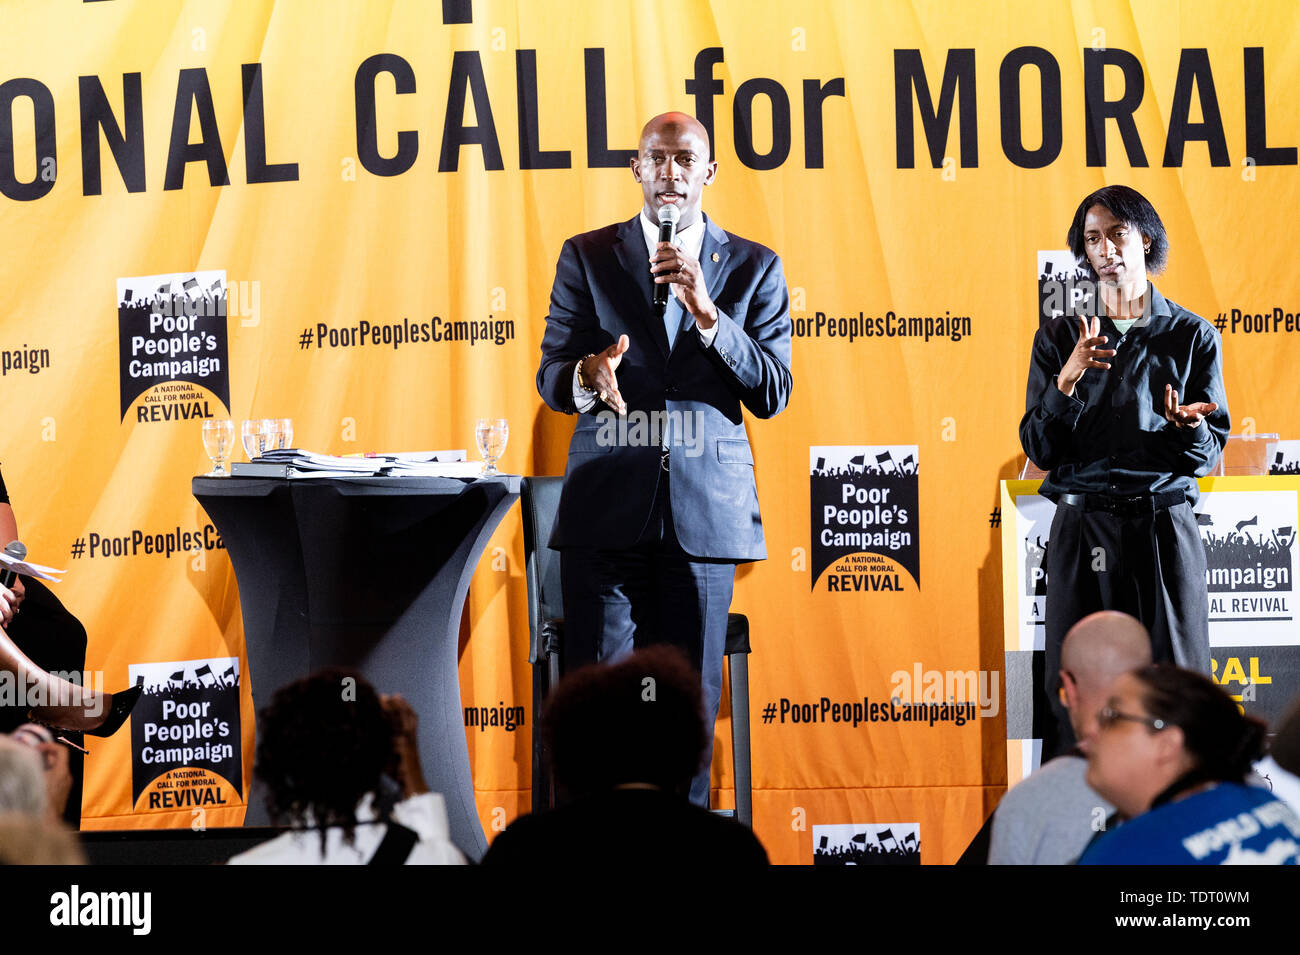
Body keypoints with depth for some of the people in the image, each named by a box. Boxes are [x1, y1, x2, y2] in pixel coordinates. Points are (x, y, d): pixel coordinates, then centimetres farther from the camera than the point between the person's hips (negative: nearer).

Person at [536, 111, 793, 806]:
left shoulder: (753, 268, 10)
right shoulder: (586, 258, 10)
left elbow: (773, 394, 3)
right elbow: (550, 377, 6)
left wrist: (707, 312, -11)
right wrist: (588, 377, -18)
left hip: (704, 511, 0)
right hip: (606, 509, 0)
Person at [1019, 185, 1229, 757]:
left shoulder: (1191, 336, 8)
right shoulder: (1059, 339, 10)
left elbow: (1211, 453, 8)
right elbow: (1040, 451, 3)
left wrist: (1188, 425, -15)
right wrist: (1068, 379, -12)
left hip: (1165, 526, 0)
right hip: (1083, 528, 0)